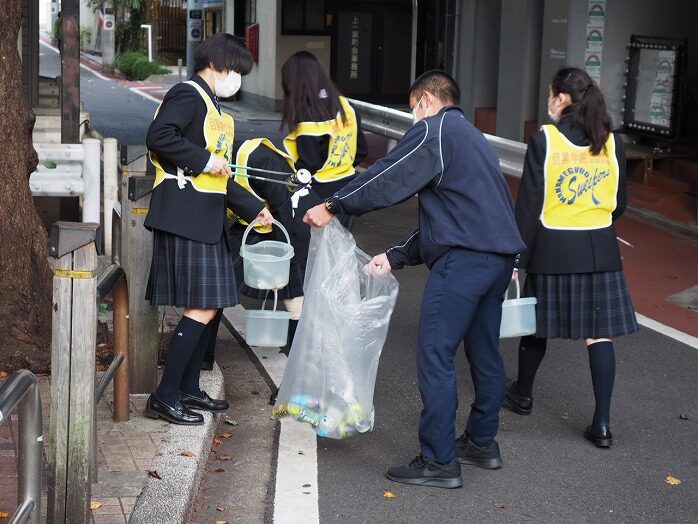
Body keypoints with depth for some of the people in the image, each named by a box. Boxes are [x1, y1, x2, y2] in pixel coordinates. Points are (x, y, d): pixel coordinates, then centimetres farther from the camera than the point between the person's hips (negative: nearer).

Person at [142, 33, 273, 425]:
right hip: (185, 217, -10)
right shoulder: (188, 94, -6)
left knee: (210, 306, 12)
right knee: (202, 307, -11)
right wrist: (204, 160, -18)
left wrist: (253, 208, 22)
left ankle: (189, 389, 22)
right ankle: (165, 397, -5)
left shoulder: (213, 107, 23)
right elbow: (159, 136, -23)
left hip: (207, 220, 10)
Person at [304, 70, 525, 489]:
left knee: (435, 356, -6)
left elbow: (387, 178, -10)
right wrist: (396, 257, 21)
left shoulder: (434, 129, -2)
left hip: (463, 257, -10)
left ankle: (440, 462, -4)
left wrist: (332, 207, 0)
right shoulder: (471, 137, 27)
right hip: (500, 255, 10)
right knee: (484, 351, 18)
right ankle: (482, 442, 30)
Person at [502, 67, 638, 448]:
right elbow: (619, 202, 9)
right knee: (599, 334, 3)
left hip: (552, 248, -2)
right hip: (600, 249, 3)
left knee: (537, 323, 16)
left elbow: (529, 204, -10)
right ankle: (602, 423, 1)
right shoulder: (611, 142, 2)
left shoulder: (544, 140, -9)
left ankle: (523, 394, 35)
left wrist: (517, 255, -5)